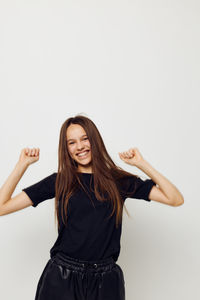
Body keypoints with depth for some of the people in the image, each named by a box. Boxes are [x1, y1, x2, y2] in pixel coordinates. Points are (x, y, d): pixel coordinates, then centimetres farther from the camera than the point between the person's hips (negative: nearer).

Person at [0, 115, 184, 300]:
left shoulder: (119, 180, 1)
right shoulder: (59, 181, 1)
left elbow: (176, 199, -4)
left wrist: (142, 164, -7)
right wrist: (23, 164, -5)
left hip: (105, 279, 1)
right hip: (61, 278, 0)